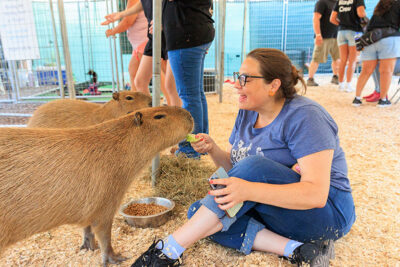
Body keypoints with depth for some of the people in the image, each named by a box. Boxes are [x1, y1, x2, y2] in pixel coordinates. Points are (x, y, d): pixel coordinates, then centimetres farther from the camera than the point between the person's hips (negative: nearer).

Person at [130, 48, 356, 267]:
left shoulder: (304, 117, -19)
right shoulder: (248, 113, 3)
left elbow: (316, 194, -28)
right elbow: (234, 168, 8)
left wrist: (248, 190, -41)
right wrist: (213, 150, -13)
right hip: (275, 210, 7)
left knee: (253, 167, -33)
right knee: (198, 211, -13)